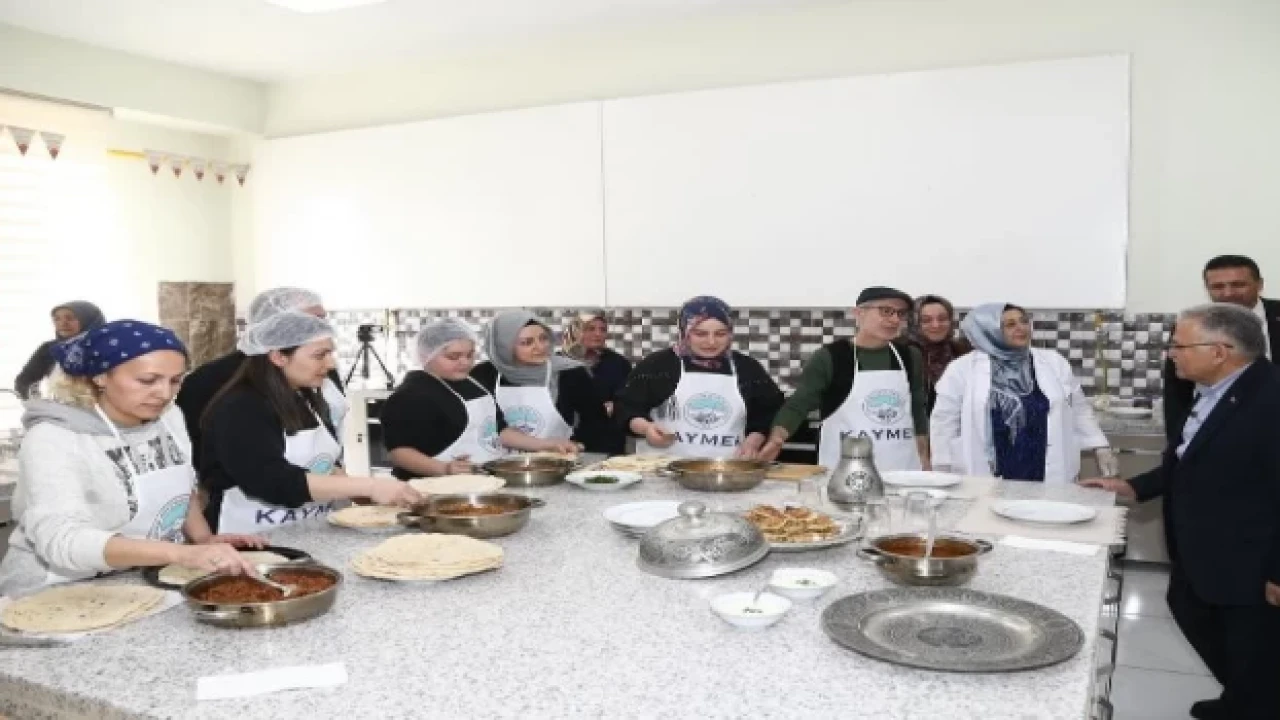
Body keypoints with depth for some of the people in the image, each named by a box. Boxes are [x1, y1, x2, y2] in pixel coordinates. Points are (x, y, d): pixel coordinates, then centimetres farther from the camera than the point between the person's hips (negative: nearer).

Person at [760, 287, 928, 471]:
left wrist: (924, 461, 13)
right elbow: (797, 406, -10)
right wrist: (776, 439, -27)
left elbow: (918, 412, 15)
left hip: (903, 469, 4)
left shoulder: (910, 357, 7)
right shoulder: (830, 357, -7)